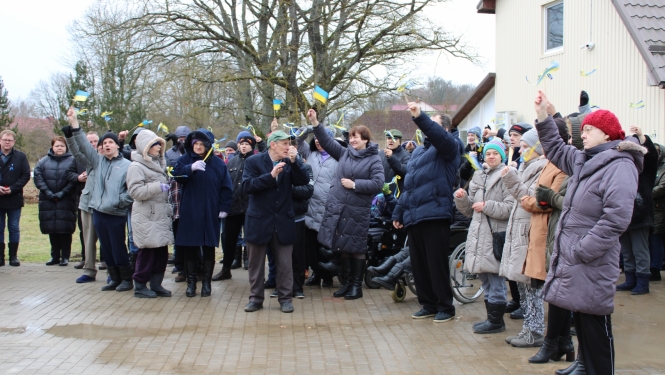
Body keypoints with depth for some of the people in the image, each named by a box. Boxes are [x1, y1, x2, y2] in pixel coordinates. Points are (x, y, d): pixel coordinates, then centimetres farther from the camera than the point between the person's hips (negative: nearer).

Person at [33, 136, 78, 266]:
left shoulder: (72, 161, 0)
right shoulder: (43, 161, 10)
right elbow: (38, 177, 2)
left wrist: (63, 193, -14)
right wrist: (47, 192, -9)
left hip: (66, 201, -3)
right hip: (48, 201, 3)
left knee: (65, 228, -3)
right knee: (52, 229, 6)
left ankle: (65, 256, 5)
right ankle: (55, 256, 16)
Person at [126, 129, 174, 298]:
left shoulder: (159, 164, 18)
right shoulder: (136, 166, -8)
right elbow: (135, 191, -18)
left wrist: (168, 187, 16)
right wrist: (157, 187, -22)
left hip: (161, 216, 8)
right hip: (146, 217, -8)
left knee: (162, 252, 6)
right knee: (147, 252, -4)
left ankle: (156, 284, 15)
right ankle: (140, 286, 7)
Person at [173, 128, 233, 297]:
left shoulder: (218, 164, 4)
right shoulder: (185, 160, 3)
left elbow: (226, 188, 4)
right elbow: (177, 175, -16)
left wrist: (224, 208, -3)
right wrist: (191, 168, -32)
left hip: (211, 213, 0)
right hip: (189, 212, 0)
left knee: (209, 247, 5)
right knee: (190, 247, 2)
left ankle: (206, 282, 14)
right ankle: (191, 282, 13)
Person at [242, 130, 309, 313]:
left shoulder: (290, 163, 3)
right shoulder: (254, 161, -4)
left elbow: (304, 181, -9)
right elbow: (247, 185, -16)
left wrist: (294, 161, -19)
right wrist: (271, 175, -23)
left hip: (283, 220, 2)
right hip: (259, 220, -1)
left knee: (285, 262, 4)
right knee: (256, 262, 9)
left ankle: (285, 298, 15)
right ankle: (256, 298, 20)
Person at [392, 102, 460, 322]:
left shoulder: (448, 148, 1)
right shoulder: (418, 151, 22)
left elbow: (440, 136, -25)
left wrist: (419, 117, -36)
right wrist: (398, 212, 22)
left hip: (435, 215, -7)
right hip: (413, 216, 7)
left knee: (437, 264, -3)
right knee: (418, 265, 9)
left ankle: (445, 307, 8)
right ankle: (429, 305, 20)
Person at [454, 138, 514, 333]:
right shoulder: (478, 177, 16)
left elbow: (511, 207, -17)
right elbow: (469, 210, 18)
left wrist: (487, 206, -17)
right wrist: (462, 198, 0)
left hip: (496, 236, -8)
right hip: (478, 235, 8)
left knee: (495, 280, -3)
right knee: (485, 280, 14)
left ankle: (496, 320, 6)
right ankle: (491, 317, 24)